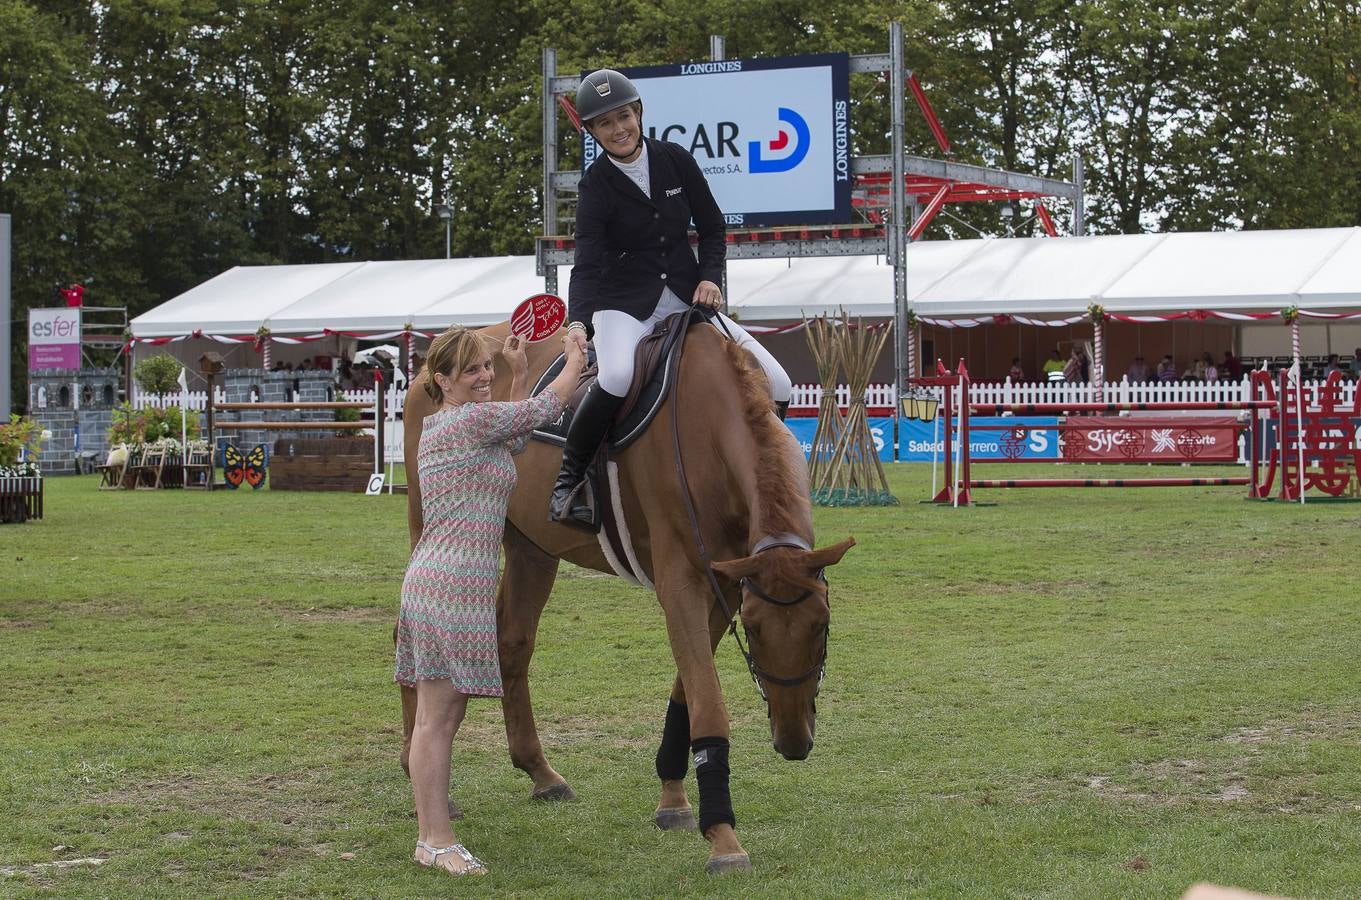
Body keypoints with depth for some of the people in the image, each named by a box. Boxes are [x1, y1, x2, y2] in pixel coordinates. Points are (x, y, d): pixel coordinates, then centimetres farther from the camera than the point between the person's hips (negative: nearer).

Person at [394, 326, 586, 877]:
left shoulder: (441, 424, 18)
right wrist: (575, 360, 16)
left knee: (442, 715, 13)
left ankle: (432, 827, 18)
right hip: (453, 583, -10)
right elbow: (546, 407, -1)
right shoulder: (470, 420, -11)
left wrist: (519, 372, 30)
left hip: (436, 579, 10)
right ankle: (435, 840, -7)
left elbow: (514, 437, 33)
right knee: (437, 717, -8)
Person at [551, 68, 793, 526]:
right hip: (625, 303, -4)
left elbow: (712, 227, 11)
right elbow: (587, 265, -20)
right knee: (617, 376, -38)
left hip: (688, 299, 4)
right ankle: (568, 479, -19)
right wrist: (577, 322, -37)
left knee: (777, 385, -8)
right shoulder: (596, 186, -8)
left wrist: (710, 278, -7)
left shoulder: (675, 159, 2)